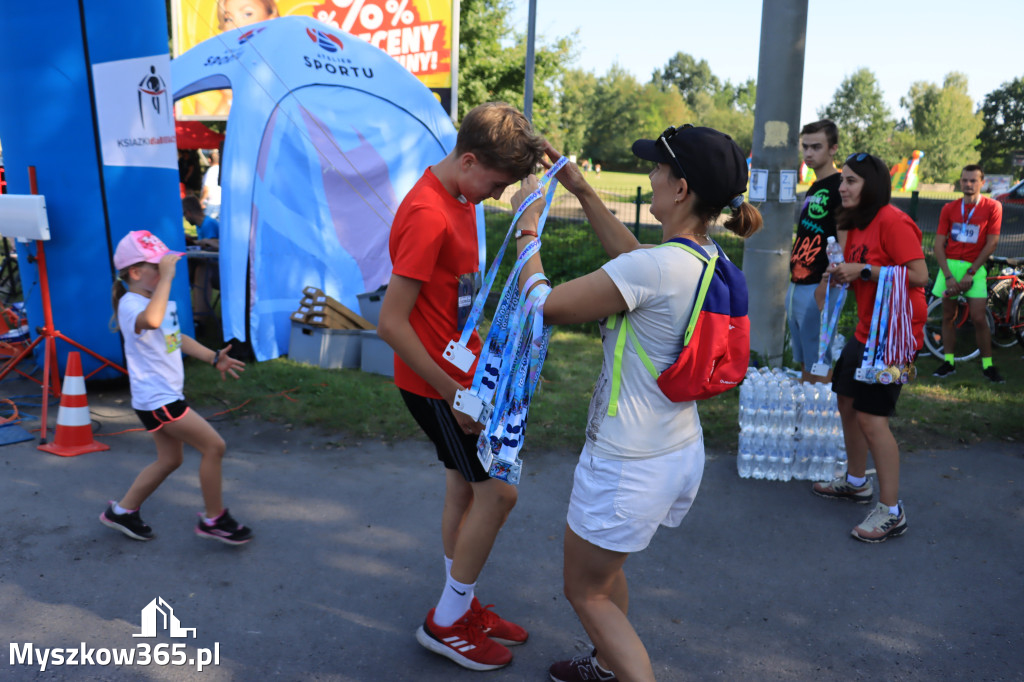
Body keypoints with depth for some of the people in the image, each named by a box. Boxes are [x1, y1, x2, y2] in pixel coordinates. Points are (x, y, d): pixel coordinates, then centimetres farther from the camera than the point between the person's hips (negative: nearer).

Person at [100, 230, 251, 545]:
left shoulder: (157, 300, 11)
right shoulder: (130, 304, -21)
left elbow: (177, 338, 24)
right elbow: (152, 320, -47)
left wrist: (214, 358, 15)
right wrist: (166, 277, -41)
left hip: (166, 395, 10)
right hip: (156, 398, -10)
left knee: (170, 460, 19)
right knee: (214, 446, -8)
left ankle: (122, 510, 33)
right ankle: (214, 519, 6)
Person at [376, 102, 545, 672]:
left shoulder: (459, 199, 8)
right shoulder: (428, 216, -24)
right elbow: (391, 322, -25)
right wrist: (453, 393, -21)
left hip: (459, 372, 9)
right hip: (437, 382, -9)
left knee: (465, 490, 17)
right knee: (498, 492, -2)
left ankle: (462, 607, 34)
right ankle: (447, 623, 16)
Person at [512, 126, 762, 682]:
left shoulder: (656, 268, -28)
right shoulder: (707, 258, -1)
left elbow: (544, 304, -20)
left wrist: (527, 226, -5)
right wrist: (582, 190, 19)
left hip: (629, 466, -9)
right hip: (682, 450, 9)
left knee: (586, 591, 14)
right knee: (604, 567, 31)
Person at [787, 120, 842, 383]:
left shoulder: (839, 187, -10)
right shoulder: (813, 189, 18)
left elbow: (843, 244, -16)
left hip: (818, 289, -9)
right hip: (797, 286, 9)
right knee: (804, 364, 15)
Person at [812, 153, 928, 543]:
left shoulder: (892, 221, -17)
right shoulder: (857, 225, 12)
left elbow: (919, 276, -24)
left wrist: (863, 270, -24)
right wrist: (843, 276, 1)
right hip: (867, 330, 10)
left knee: (871, 416, -10)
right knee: (846, 399, 16)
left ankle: (891, 512, 2)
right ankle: (856, 482, 34)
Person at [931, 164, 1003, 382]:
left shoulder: (992, 207, -1)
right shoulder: (949, 209, 5)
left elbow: (992, 244, -4)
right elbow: (938, 244, 1)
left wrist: (970, 273, -10)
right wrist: (948, 276, -9)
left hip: (974, 267, -2)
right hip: (949, 265, 3)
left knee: (978, 318, -8)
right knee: (948, 316, 4)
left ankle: (987, 365, 2)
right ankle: (949, 362, 13)